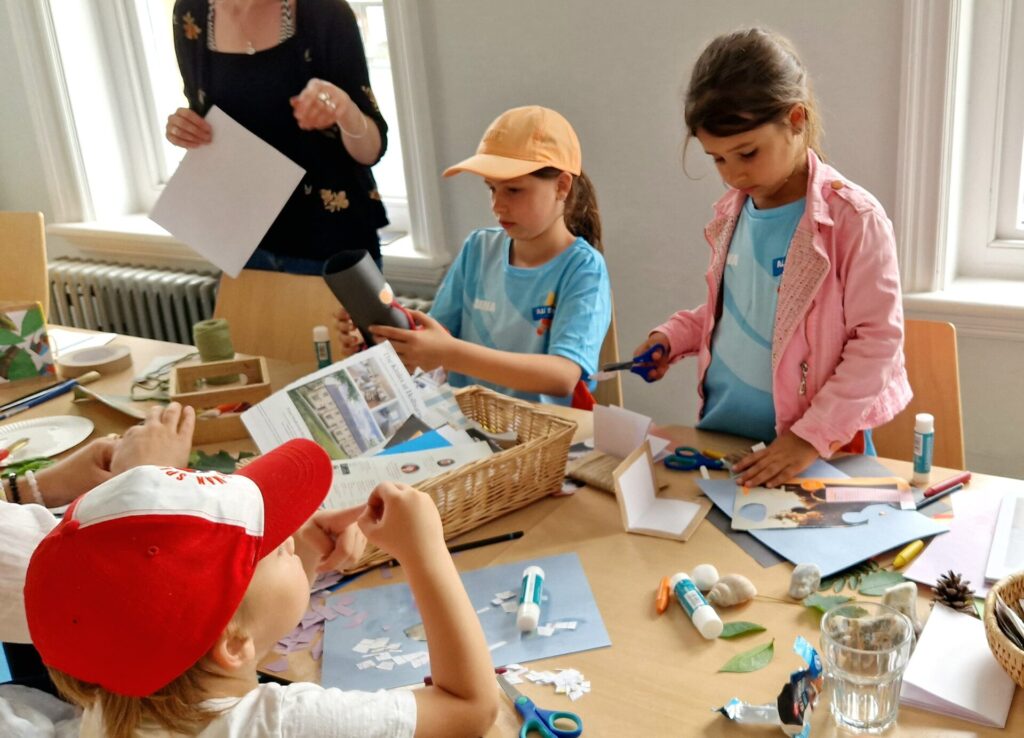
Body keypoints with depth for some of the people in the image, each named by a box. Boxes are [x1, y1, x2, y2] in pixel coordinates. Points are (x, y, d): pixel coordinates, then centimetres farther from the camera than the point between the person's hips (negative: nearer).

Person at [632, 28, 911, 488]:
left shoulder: (854, 218, -12)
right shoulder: (730, 212, 6)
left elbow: (878, 342, -11)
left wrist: (812, 437, -16)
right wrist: (672, 337, 4)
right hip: (718, 434, 4)